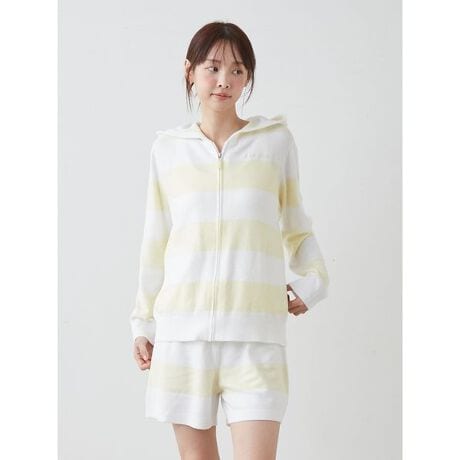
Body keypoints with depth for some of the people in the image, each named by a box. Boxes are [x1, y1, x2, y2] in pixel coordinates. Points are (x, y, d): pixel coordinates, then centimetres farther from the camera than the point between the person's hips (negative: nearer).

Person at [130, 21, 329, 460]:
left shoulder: (276, 139, 5)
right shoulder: (168, 147, 8)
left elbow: (296, 225, 15)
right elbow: (155, 243, 13)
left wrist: (313, 280, -1)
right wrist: (143, 322, 14)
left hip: (255, 329, -1)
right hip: (183, 327, 2)